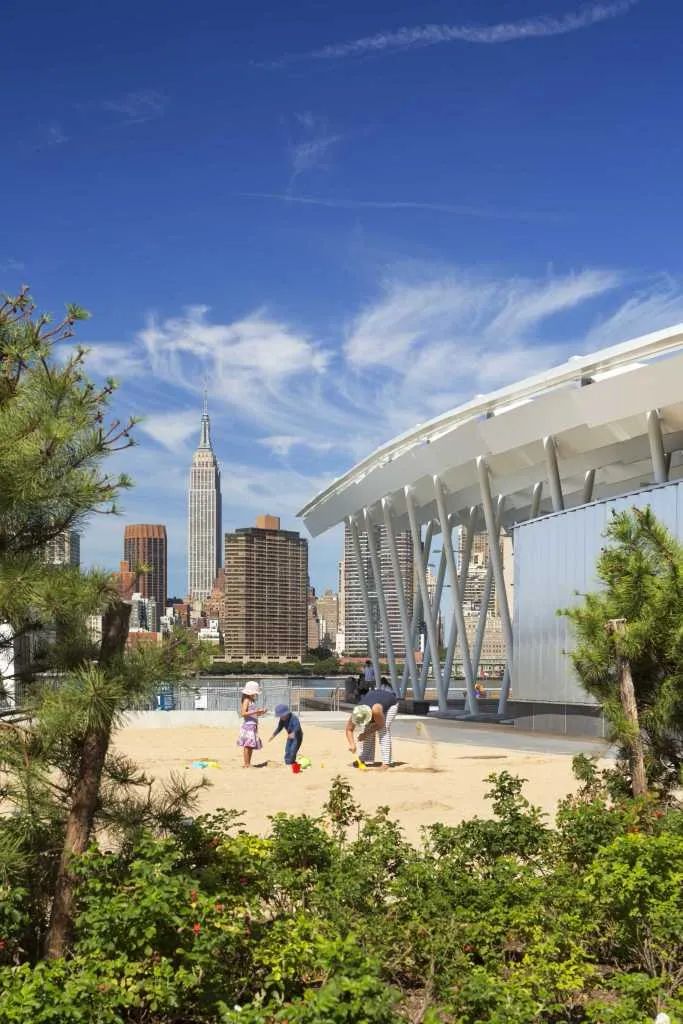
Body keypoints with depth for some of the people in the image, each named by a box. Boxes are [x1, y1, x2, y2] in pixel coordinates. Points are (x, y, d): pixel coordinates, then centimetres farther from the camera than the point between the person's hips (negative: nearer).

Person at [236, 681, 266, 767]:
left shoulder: (251, 701, 19)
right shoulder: (246, 700, -8)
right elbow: (243, 713, -19)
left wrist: (260, 713, 12)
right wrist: (255, 712, -24)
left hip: (253, 726, 10)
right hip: (248, 725, -9)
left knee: (251, 746, 10)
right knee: (247, 745, -10)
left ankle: (248, 764, 14)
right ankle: (246, 764, -10)